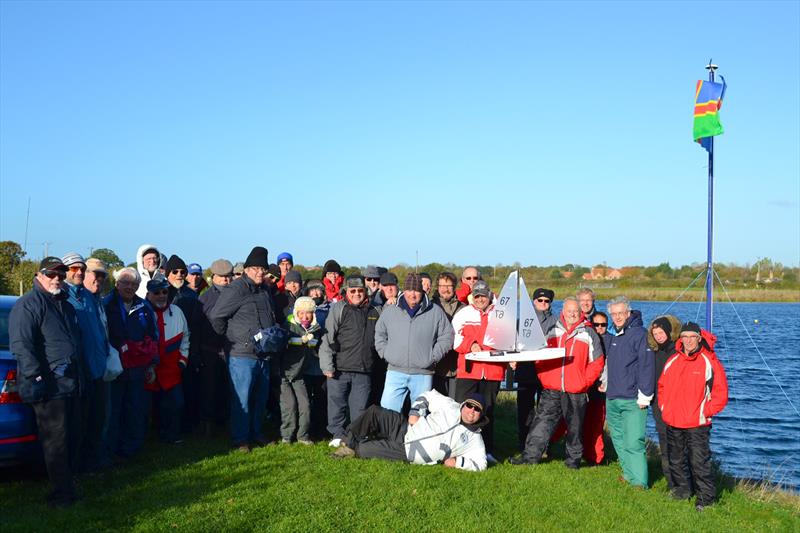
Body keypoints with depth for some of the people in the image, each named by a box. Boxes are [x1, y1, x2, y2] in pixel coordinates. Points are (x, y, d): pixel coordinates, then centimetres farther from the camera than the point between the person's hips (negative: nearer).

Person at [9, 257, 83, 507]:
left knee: (72, 438, 14)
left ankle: (67, 483, 26)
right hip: (49, 386, -9)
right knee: (55, 441, -4)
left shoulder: (65, 305, 20)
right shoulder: (28, 304, -8)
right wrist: (36, 377, -22)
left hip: (71, 383, 9)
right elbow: (21, 344, -17)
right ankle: (62, 494, 3)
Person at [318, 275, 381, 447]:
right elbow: (327, 338, -5)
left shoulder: (374, 311, 10)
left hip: (364, 370, 2)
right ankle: (338, 435, 20)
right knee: (337, 404, 6)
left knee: (360, 407, 6)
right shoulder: (338, 309, -1)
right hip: (340, 368, -2)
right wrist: (327, 365, -10)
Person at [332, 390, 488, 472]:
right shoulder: (450, 406, 3)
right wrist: (415, 413, -4)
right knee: (374, 412, -19)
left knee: (362, 450, -18)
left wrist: (456, 462, -16)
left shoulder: (474, 439, -3)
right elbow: (427, 396, 12)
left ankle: (354, 449, 19)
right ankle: (349, 443, 2)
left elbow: (480, 464, -6)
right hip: (403, 429, 3)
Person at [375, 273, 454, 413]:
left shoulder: (435, 312, 3)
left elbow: (446, 337, 7)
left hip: (423, 375, -1)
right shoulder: (390, 310, 6)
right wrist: (385, 353, 6)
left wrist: (433, 357, -2)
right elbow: (380, 334, 18)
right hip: (395, 372, 1)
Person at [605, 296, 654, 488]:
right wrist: (606, 384, 20)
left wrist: (644, 396, -17)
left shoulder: (640, 334, -11)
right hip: (612, 400, 8)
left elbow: (647, 366, -16)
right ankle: (629, 474, 25)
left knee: (633, 443, -11)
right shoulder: (614, 337, 15)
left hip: (632, 401, -8)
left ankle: (640, 483, -6)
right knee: (618, 440, 14)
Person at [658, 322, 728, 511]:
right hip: (672, 423, 6)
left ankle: (706, 497, 6)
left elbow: (721, 392, -6)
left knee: (699, 462, -6)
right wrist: (664, 407, 10)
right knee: (676, 461, 16)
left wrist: (706, 412, -8)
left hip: (697, 424, -5)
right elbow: (662, 385, 20)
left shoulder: (709, 361, -8)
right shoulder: (673, 361, 7)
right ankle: (682, 490, 31)